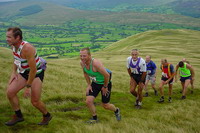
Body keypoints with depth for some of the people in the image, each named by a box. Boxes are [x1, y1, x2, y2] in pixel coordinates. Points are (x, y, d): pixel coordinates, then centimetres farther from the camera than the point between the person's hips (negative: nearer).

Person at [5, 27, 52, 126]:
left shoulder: (27, 48, -32)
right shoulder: (14, 46, -5)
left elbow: (33, 69, -29)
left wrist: (28, 86, -23)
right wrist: (14, 72, 4)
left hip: (36, 74, -7)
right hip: (23, 73, 8)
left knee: (35, 101, -6)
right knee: (10, 92, -8)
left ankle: (47, 116, 23)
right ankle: (18, 116, 10)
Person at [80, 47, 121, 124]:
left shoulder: (95, 63, -36)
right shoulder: (82, 63, -13)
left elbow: (107, 75, -31)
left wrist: (105, 87, -18)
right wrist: (89, 85, 3)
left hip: (105, 83, -6)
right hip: (95, 83, 6)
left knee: (105, 105, 6)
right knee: (88, 101, -9)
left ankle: (116, 110, 40)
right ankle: (94, 118, 16)